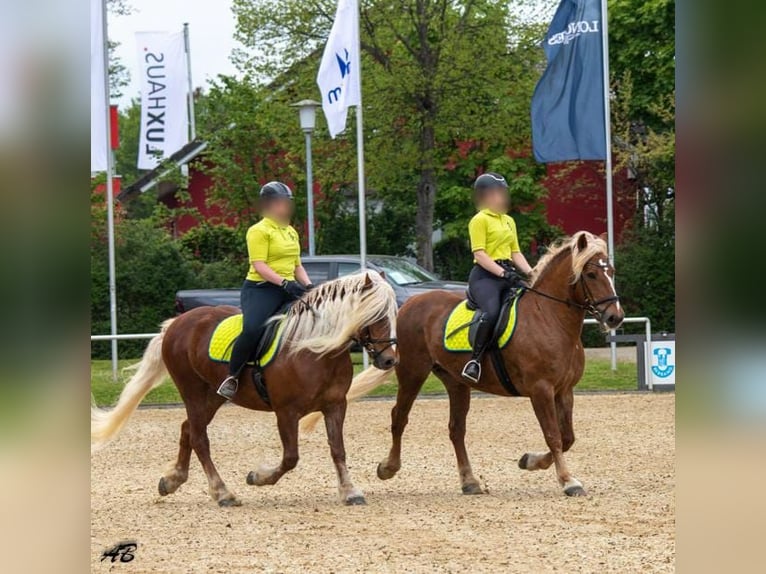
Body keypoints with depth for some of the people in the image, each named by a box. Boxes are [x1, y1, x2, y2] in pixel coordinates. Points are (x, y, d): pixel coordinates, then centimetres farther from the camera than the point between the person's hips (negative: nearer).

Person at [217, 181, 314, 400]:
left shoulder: (291, 232, 21)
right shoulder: (259, 231, -4)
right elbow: (259, 266, -15)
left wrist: (309, 286, 4)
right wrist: (284, 283, -26)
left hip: (289, 289, 8)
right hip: (261, 289, -8)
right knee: (252, 329, -31)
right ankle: (231, 377, -17)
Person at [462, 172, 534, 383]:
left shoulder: (509, 221, 23)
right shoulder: (480, 220, -2)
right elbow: (479, 254, -12)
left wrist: (531, 273, 3)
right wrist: (502, 273, -23)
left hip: (508, 274, 8)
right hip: (485, 275, -8)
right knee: (492, 312, -34)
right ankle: (475, 360, -27)